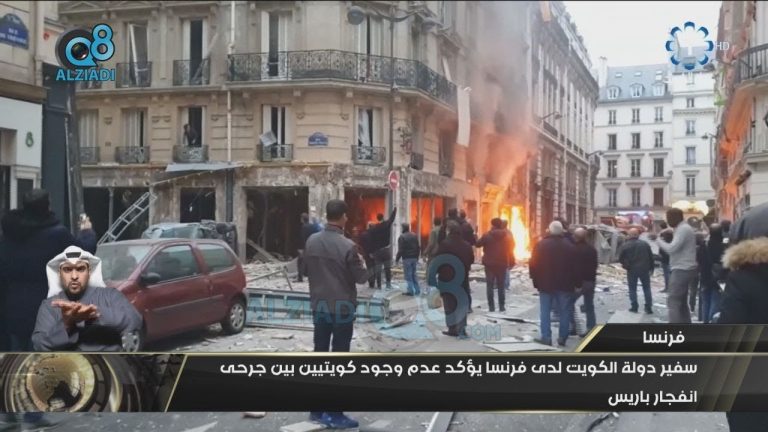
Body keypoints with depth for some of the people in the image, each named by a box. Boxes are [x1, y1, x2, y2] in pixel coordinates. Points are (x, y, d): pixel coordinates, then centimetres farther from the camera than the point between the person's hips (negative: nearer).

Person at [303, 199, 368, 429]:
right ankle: (335, 414, 3)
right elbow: (361, 277, -9)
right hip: (342, 307, -5)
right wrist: (360, 262, 9)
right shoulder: (348, 246, -18)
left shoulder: (312, 241, 0)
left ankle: (317, 409, 20)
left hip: (319, 306, 6)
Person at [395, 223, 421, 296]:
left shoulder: (402, 237, -10)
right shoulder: (414, 236, 10)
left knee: (408, 275, -2)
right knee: (414, 274, 14)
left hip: (407, 258, -6)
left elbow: (401, 250, -14)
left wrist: (397, 259, -4)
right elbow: (418, 248, 13)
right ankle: (417, 290, 14)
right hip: (414, 258, 6)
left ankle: (411, 290, -4)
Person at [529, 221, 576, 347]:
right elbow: (574, 266, 2)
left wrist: (535, 280, 5)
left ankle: (546, 337, 0)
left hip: (545, 284, -1)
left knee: (545, 311, 5)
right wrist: (573, 283, 10)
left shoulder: (541, 245, -5)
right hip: (564, 284, 1)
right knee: (564, 311, 9)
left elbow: (533, 264, -5)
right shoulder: (569, 246, 0)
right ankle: (563, 337, 10)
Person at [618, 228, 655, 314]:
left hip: (632, 270, -2)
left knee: (632, 289, 8)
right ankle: (649, 307, 10)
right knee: (647, 288, 11)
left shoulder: (625, 245, -7)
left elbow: (620, 258, -6)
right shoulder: (645, 244, 0)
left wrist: (625, 265, 14)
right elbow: (651, 257, 3)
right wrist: (651, 268, 12)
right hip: (644, 269, 2)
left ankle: (634, 307, 6)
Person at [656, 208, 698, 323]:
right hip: (685, 269, 11)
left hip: (681, 270, -11)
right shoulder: (684, 228, 19)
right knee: (682, 301, 15)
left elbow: (672, 248, -22)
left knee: (673, 301, -11)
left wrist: (658, 240, -9)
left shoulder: (683, 229, -14)